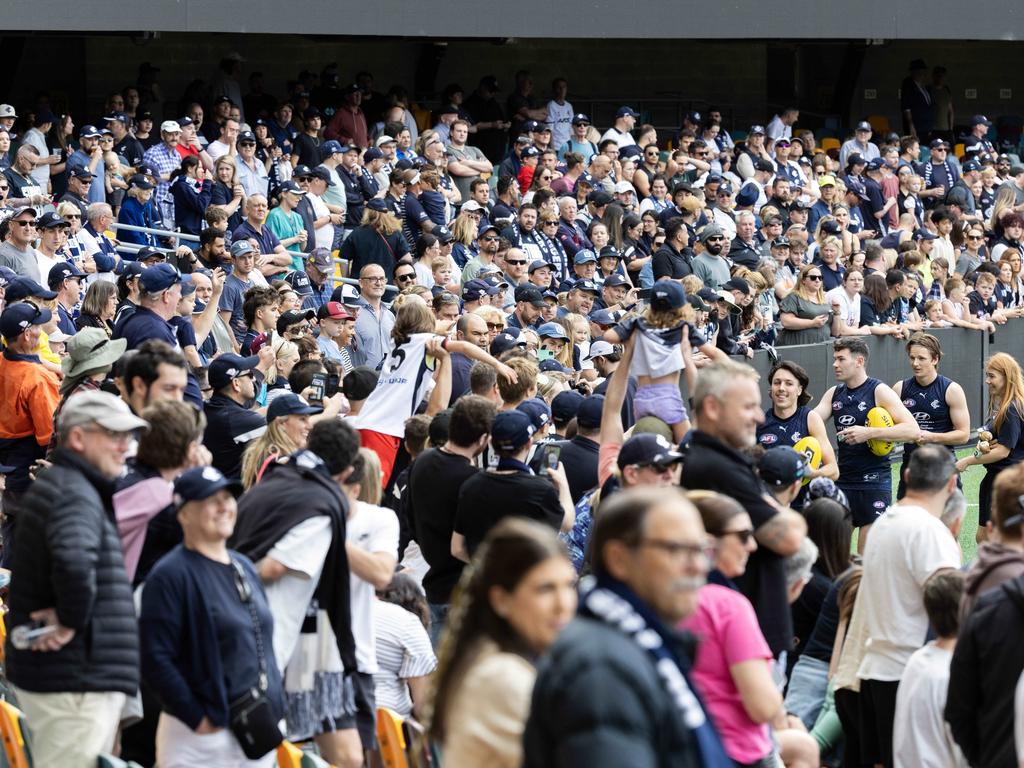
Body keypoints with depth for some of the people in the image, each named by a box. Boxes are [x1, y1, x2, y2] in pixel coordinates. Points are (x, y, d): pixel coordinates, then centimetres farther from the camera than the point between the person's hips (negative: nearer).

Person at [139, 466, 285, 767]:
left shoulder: (245, 568, 16)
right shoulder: (170, 576, -10)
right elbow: (155, 660, -16)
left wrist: (276, 707, 13)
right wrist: (197, 719, -17)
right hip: (200, 739, -8)